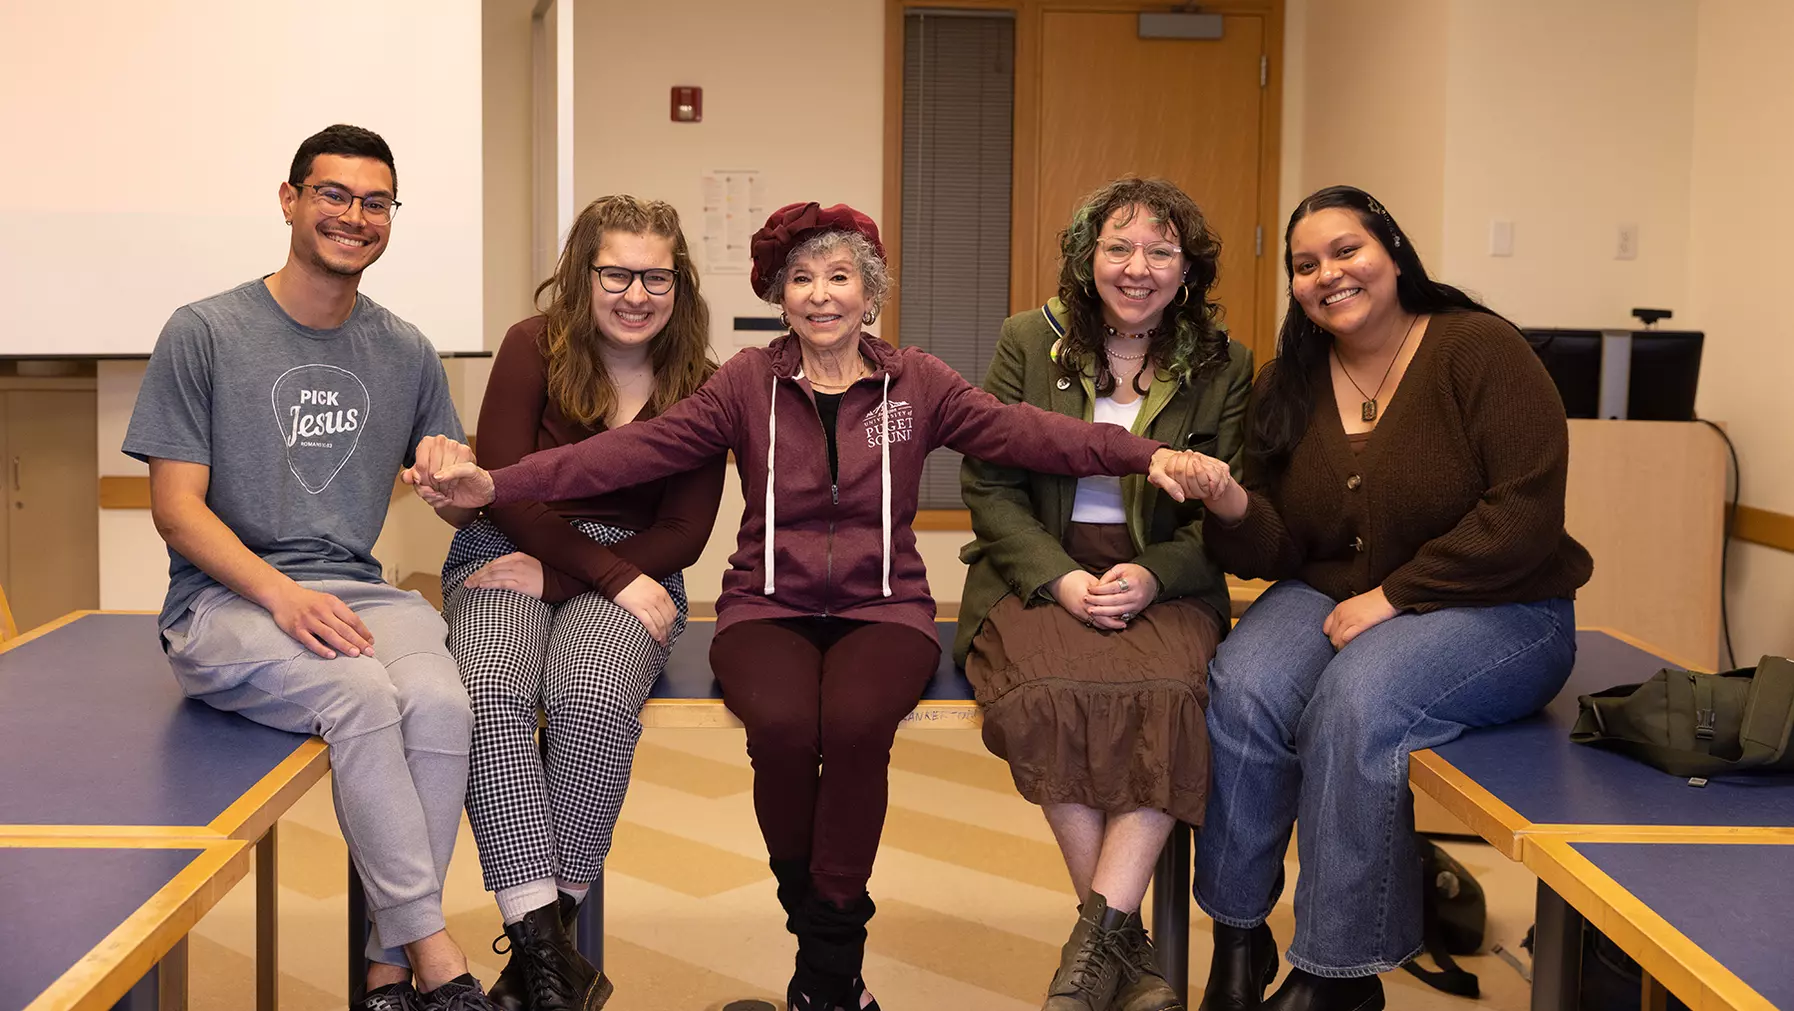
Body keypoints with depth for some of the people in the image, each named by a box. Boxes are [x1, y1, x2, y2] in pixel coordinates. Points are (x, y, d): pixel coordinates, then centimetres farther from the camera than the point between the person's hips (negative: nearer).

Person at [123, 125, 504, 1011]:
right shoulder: (202, 333, 1)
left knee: (439, 702, -30)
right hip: (223, 600, -3)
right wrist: (281, 594, -19)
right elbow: (175, 506, -3)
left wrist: (458, 475, -6)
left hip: (355, 591, 4)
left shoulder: (405, 353, 14)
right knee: (363, 697, -34)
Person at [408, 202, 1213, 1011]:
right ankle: (831, 945, -3)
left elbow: (1022, 430, -8)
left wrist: (1142, 455, -25)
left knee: (856, 723, -31)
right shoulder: (748, 382, 7)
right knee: (783, 724, -31)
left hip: (882, 607, 0)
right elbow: (637, 448, -4)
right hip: (769, 606, 0)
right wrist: (495, 484, -16)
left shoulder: (914, 382, 7)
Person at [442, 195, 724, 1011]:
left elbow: (682, 535, 1)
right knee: (489, 694, -33)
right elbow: (508, 491, -5)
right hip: (506, 554, 0)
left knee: (593, 700, -33)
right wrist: (612, 573, -14)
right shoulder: (534, 348, 1)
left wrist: (556, 575, -11)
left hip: (634, 574, 0)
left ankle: (541, 941, -19)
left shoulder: (698, 387, 5)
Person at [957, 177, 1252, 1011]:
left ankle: (1098, 936, -26)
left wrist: (1153, 576, -16)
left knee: (1176, 692, -33)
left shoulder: (1224, 366, 7)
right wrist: (1060, 578, -14)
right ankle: (1124, 943, -20)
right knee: (1048, 693, -33)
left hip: (1166, 581, 1)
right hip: (1038, 572, 0)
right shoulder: (1028, 342, 7)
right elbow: (988, 484, 1)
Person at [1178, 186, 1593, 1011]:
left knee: (1355, 702, -31)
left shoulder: (1479, 349, -9)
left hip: (1495, 610, -4)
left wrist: (1391, 598, -19)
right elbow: (1279, 552, 3)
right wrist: (1233, 508, -20)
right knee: (1241, 688, -25)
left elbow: (1525, 515, -16)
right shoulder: (1287, 385, 6)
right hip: (1331, 594, 4)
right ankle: (1238, 939, -7)